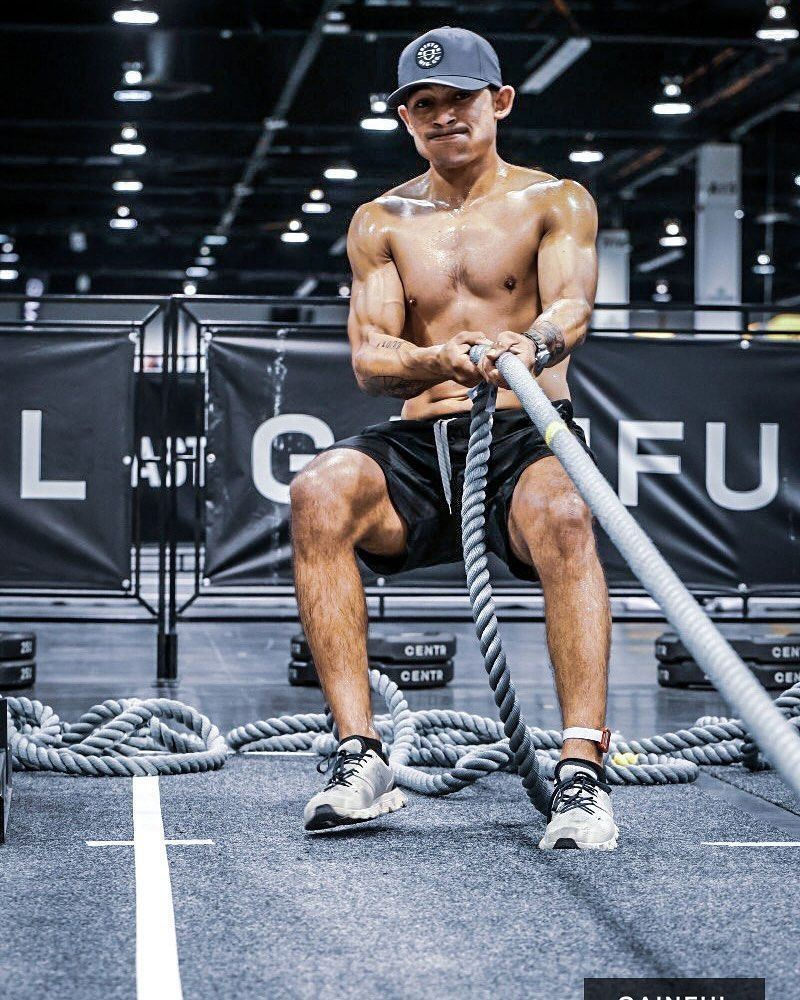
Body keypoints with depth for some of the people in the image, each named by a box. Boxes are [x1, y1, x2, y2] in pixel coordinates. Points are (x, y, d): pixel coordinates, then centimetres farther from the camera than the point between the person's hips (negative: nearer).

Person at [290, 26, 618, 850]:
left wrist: (530, 346, -36)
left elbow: (572, 302, -11)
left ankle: (582, 769, -41)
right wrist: (440, 363, -23)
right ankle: (359, 756, -31)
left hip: (526, 437, -2)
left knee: (562, 515, -38)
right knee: (319, 493, -30)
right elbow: (367, 357, 1)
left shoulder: (555, 202, 9)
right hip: (419, 445, 2)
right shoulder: (381, 223, 15)